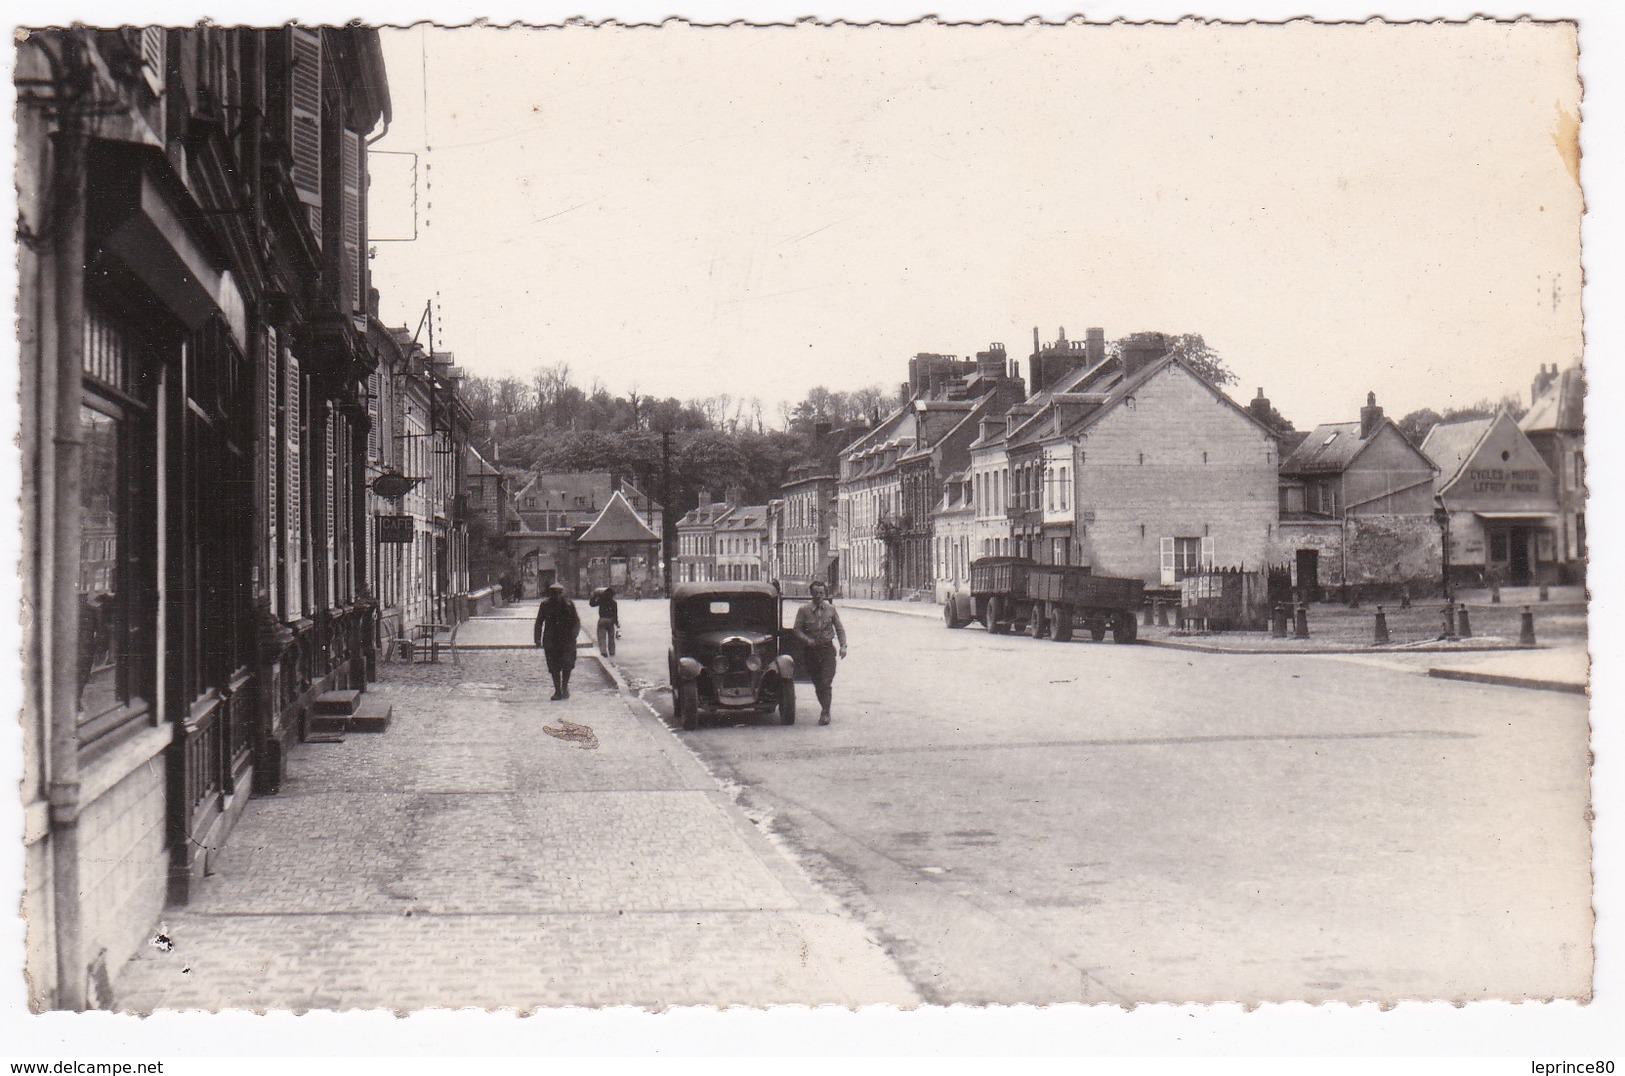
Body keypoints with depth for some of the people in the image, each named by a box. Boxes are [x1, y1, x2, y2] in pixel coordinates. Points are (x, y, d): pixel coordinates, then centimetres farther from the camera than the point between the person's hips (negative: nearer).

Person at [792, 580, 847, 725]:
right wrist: (807, 640, -18)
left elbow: (839, 629, 10)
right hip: (811, 651, 1)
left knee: (825, 683, -12)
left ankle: (825, 714, -10)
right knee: (817, 684, 7)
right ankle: (825, 710, 24)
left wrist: (843, 645, -3)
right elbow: (797, 630, 0)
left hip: (828, 649, -1)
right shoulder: (803, 611, 2)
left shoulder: (831, 610, 7)